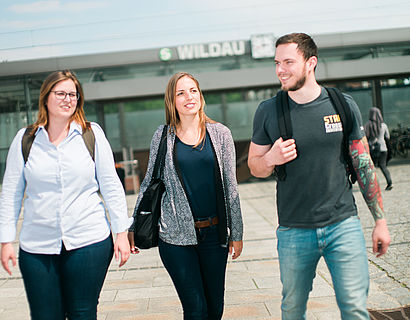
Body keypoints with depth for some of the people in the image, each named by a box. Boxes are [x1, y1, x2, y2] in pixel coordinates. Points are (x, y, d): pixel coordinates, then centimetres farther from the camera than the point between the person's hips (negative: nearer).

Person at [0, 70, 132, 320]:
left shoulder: (92, 134, 3)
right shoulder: (25, 139, 5)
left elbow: (111, 185, 4)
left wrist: (122, 232, 1)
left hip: (89, 242, -1)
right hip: (37, 247, 1)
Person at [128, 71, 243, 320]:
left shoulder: (220, 134, 3)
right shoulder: (163, 136, 2)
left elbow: (230, 186, 5)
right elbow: (149, 182, 9)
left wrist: (237, 233, 5)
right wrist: (134, 227, 8)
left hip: (214, 232, 2)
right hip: (176, 234, -1)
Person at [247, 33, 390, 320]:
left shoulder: (344, 105, 0)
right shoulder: (268, 111, -1)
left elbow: (364, 165, 6)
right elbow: (254, 167, 8)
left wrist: (380, 220, 6)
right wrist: (271, 159, -15)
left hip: (343, 224, 0)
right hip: (293, 230, 1)